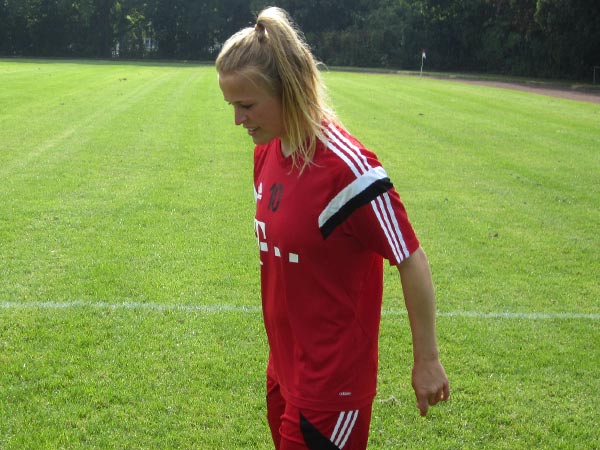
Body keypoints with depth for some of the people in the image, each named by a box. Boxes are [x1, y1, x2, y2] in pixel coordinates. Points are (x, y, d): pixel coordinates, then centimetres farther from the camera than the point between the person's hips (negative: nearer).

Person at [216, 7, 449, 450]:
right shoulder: (268, 151, 0)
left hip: (331, 379, -7)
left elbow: (412, 261, -18)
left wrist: (427, 359, -11)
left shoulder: (346, 166, -24)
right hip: (284, 364, 8)